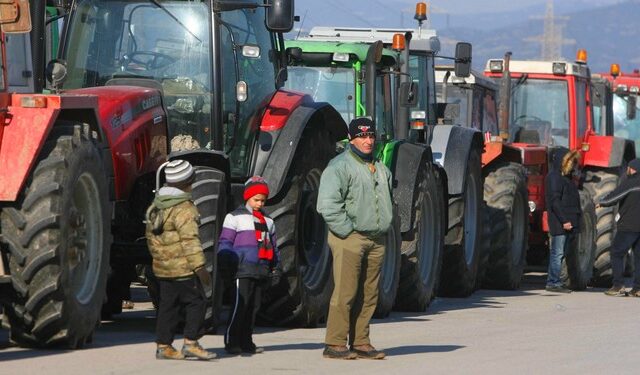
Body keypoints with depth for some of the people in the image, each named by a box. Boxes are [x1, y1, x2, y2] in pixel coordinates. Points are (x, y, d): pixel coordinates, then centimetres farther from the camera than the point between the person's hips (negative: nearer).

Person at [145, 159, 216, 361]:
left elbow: (151, 236, 21)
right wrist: (199, 266, -20)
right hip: (183, 268, -8)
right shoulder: (184, 208, -15)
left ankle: (163, 346, 10)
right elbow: (190, 240, -20)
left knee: (168, 306, 11)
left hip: (162, 267, 8)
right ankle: (190, 343, -7)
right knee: (195, 302, -2)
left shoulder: (156, 205, 13)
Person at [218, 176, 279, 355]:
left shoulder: (268, 221, 19)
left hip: (261, 272, 6)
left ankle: (246, 342, 14)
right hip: (243, 271, -6)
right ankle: (231, 342, -8)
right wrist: (228, 265, -13)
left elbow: (273, 245, 26)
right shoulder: (235, 217, 1)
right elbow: (224, 244, -3)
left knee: (254, 307, 8)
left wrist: (273, 266, 15)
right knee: (240, 305, -10)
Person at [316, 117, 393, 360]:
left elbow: (386, 201, 31)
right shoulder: (340, 166, -7)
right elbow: (328, 204, -16)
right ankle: (335, 344, -8)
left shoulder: (381, 170, 19)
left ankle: (360, 343, 15)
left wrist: (384, 228, 16)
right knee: (345, 293, -10)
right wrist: (347, 231, -16)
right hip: (349, 239, -7)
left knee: (368, 295, 8)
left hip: (376, 240, 7)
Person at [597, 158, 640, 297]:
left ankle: (618, 286, -6)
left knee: (617, 254, 1)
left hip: (628, 226, -6)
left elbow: (614, 197, -13)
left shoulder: (629, 182, -10)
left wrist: (601, 203, 2)